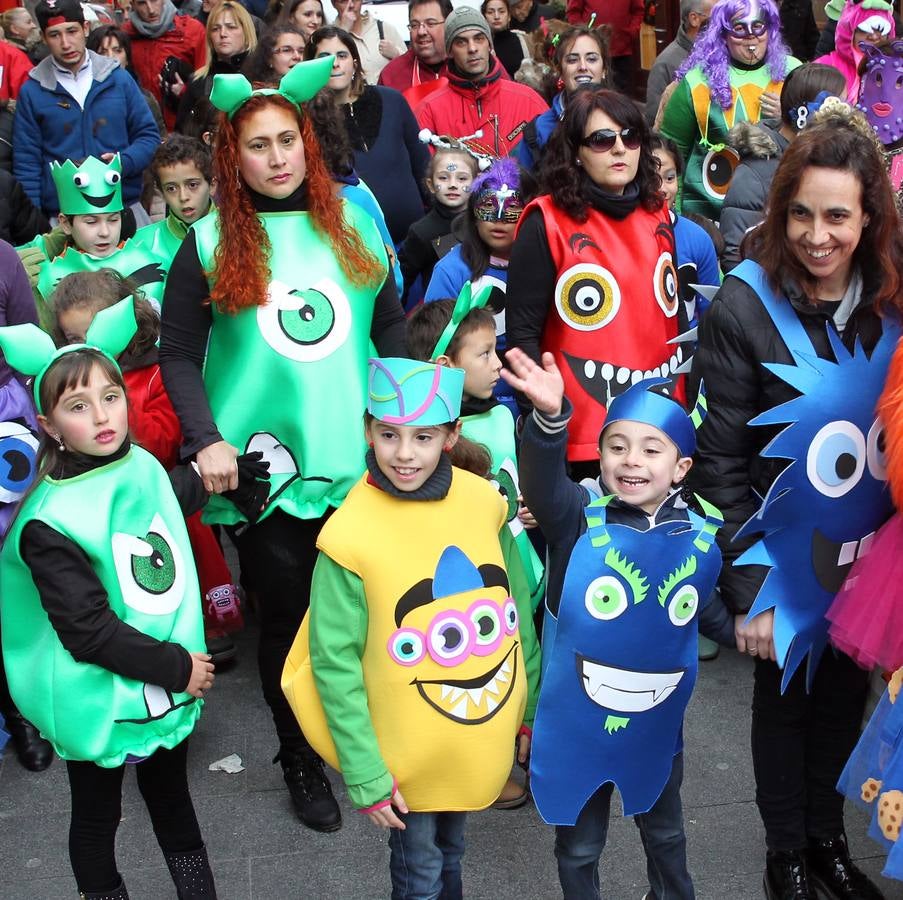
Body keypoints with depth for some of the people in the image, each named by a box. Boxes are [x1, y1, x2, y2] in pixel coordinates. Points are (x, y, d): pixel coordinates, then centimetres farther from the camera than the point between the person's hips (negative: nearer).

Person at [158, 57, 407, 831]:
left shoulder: (351, 223, 7)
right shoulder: (211, 243, -2)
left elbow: (390, 327, 12)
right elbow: (178, 354, -2)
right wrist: (206, 439, -14)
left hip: (357, 458, 2)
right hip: (265, 465, -2)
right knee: (287, 616, 8)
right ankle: (300, 762, 27)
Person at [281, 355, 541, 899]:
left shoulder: (484, 502, -8)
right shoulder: (350, 535, -20)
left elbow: (518, 609, 4)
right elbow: (334, 662, -14)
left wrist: (533, 708, 12)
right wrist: (365, 773, -12)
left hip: (486, 735, 4)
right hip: (409, 752, -3)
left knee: (451, 851, 25)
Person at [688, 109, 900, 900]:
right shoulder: (745, 309, -16)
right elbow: (720, 462, -14)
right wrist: (745, 588, -14)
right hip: (785, 555, -3)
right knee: (786, 697, 14)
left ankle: (828, 836, 42)